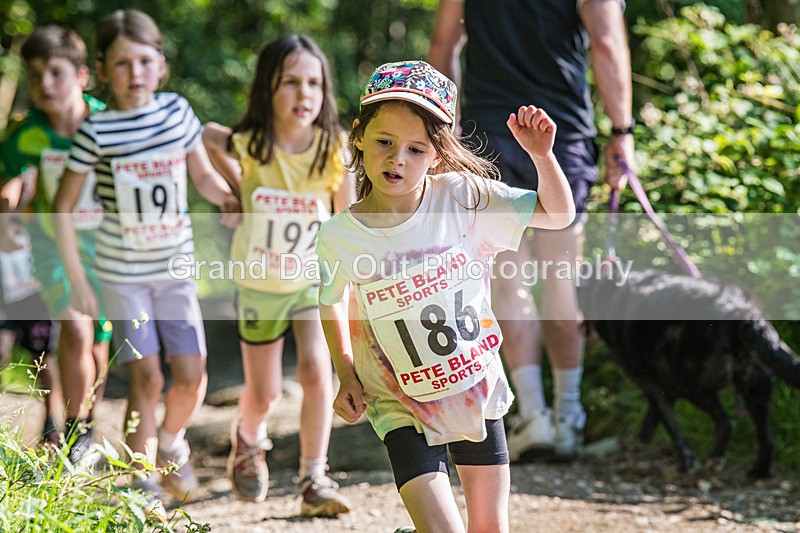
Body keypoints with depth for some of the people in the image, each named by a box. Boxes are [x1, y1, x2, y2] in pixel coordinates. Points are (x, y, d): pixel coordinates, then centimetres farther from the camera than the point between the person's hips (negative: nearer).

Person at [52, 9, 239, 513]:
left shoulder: (177, 112, -3)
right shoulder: (96, 131, -12)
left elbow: (204, 176, 12)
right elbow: (63, 208, -6)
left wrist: (235, 202, -7)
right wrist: (78, 281, -8)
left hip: (176, 267, 3)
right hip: (123, 272, -3)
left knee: (191, 373, -2)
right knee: (146, 376, -7)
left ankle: (172, 441, 29)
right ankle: (143, 485, 7)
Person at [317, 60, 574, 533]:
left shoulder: (461, 196, -13)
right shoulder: (339, 236, -14)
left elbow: (558, 214, -8)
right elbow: (330, 301, 8)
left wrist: (542, 155, -23)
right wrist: (347, 373, 2)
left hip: (477, 392, 2)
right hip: (404, 409, -2)